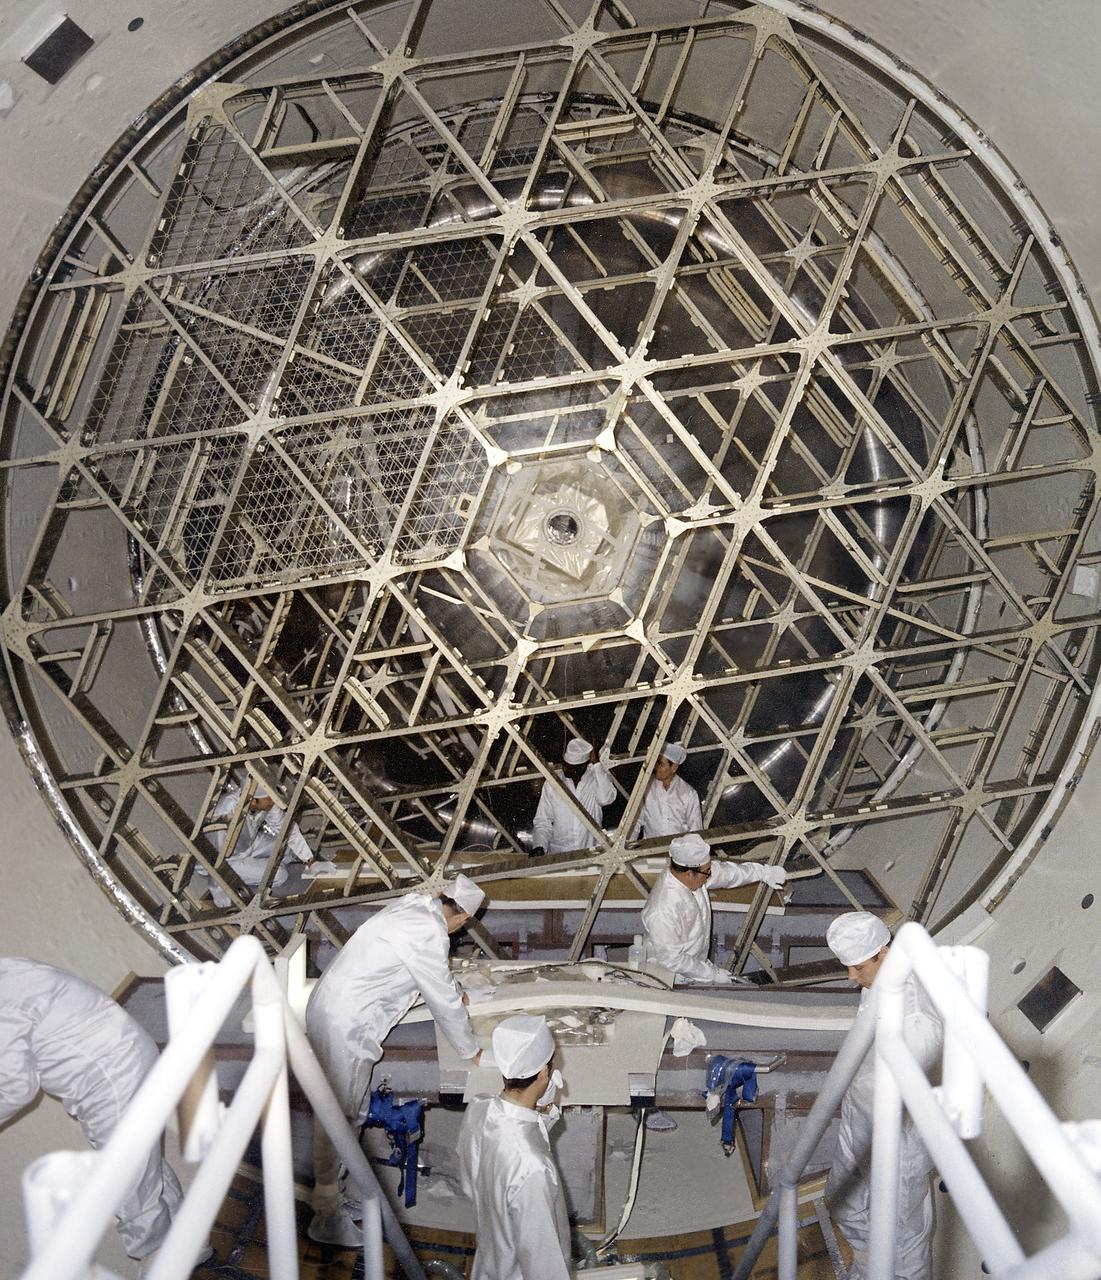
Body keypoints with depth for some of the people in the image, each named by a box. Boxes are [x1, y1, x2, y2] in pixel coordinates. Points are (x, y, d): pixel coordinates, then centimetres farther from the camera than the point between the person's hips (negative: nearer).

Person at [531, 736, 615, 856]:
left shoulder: (597, 778, 3)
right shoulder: (552, 783, 5)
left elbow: (606, 798, -19)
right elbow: (542, 821, 8)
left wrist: (596, 764, -14)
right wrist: (539, 846, -10)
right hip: (558, 853, 0)